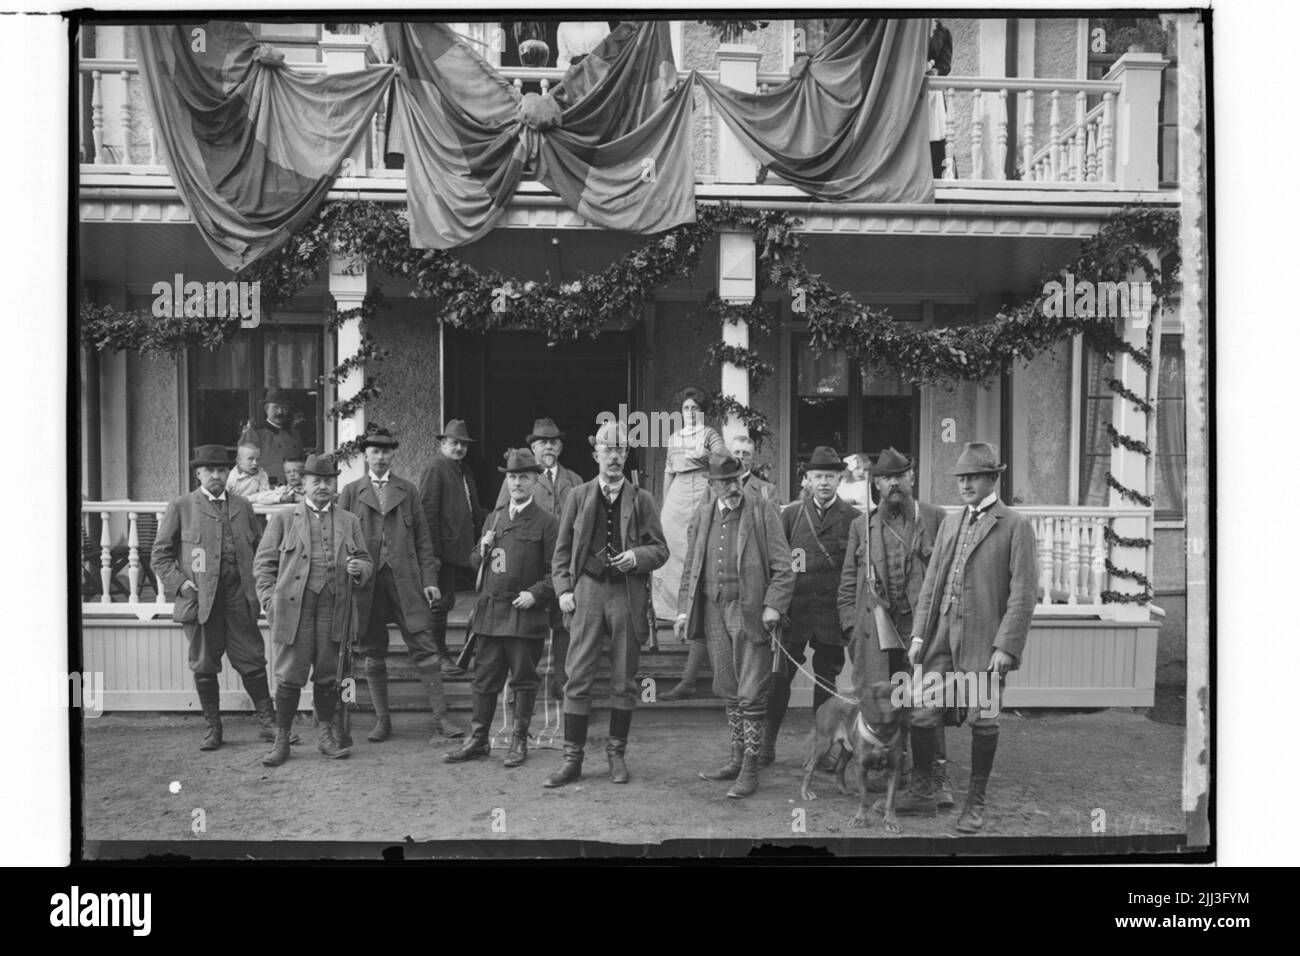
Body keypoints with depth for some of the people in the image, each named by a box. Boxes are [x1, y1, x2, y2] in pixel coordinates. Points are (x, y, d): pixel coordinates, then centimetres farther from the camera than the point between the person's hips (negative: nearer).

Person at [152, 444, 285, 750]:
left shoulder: (242, 506, 13)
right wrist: (180, 584, -8)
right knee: (204, 667, 6)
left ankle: (268, 722, 12)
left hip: (239, 598, 2)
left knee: (252, 662, 2)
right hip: (200, 599, -1)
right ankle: (212, 728, 19)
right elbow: (160, 555, 5)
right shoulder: (180, 507, 4)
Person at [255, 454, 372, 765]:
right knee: (289, 675, 0)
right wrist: (270, 601, -5)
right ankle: (281, 741, 11)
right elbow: (264, 563, 6)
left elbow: (366, 561, 17)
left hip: (334, 608, 2)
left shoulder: (349, 521, 16)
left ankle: (325, 736, 20)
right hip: (294, 607, -2)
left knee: (328, 675, 7)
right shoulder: (283, 520, 9)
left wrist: (359, 570, -6)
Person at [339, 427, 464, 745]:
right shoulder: (351, 492, 10)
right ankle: (382, 721, 17)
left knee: (425, 647, -5)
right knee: (373, 654, 6)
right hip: (366, 583, 0)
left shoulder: (408, 490, 12)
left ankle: (440, 720, -2)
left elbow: (423, 539, 9)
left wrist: (429, 580, 1)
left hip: (405, 581, 0)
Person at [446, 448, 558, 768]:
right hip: (490, 611, 5)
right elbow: (476, 563, 22)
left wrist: (536, 594, -15)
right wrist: (482, 551, 1)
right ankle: (478, 739, 18)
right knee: (484, 678, 8)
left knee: (524, 679, 5)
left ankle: (519, 742, 17)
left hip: (525, 614, -4)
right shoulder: (493, 519, 15)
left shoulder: (547, 522, -1)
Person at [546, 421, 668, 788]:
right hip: (587, 590, 0)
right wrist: (563, 589, -2)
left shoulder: (641, 499, 7)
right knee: (577, 678, -1)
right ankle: (572, 759, 7)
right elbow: (562, 550, 9)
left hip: (628, 594, 0)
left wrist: (637, 557, -12)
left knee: (624, 681, 7)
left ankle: (617, 754, 21)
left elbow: (660, 549, 7)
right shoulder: (578, 496, 9)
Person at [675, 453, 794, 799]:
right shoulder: (702, 514, 11)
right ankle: (737, 759, 25)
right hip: (713, 611, 5)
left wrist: (773, 605, -14)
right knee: (729, 691, 13)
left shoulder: (763, 512, -2)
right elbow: (690, 566, 15)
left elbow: (782, 567, -3)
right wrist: (684, 609, 8)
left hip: (749, 611, -5)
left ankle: (750, 770, 6)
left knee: (751, 694, -2)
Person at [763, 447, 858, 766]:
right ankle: (766, 744, 11)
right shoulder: (791, 514, 6)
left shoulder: (852, 518, 3)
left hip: (833, 613, 0)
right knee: (779, 678, 0)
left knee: (827, 679, 8)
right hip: (793, 610, 0)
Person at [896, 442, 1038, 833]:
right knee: (922, 715, 4)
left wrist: (1005, 645, -14)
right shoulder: (950, 522, 16)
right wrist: (918, 633, 8)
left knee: (982, 721, 2)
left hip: (984, 637, -5)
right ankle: (921, 793, 22)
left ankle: (975, 803, 19)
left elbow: (1023, 592, -7)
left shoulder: (1016, 525, -2)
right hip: (942, 633, 5)